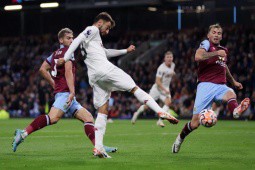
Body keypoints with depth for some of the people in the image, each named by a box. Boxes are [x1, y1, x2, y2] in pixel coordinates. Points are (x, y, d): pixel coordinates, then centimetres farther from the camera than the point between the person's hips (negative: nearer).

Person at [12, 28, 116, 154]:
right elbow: (68, 72, -14)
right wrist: (72, 92, -22)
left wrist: (54, 84, 27)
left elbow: (43, 69, 26)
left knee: (88, 118, 6)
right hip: (65, 92, -11)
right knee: (53, 118, -30)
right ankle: (23, 133, -32)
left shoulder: (55, 54, 24)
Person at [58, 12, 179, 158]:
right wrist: (66, 58, -20)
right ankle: (161, 112, -11)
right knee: (134, 88, -2)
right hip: (104, 69, -8)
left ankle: (98, 147, -7)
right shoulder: (93, 30, 6)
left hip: (94, 77, 8)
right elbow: (77, 40, -10)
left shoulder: (93, 39, 33)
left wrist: (125, 51, 50)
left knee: (103, 111, 4)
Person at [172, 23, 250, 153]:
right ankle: (180, 138, 21)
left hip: (221, 86, 4)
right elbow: (198, 56, -21)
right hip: (206, 85, -4)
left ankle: (236, 110, -69)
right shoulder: (206, 44, 2)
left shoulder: (224, 50, 22)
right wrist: (216, 53, -17)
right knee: (195, 122, -8)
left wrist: (233, 81, 48)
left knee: (231, 94, -35)